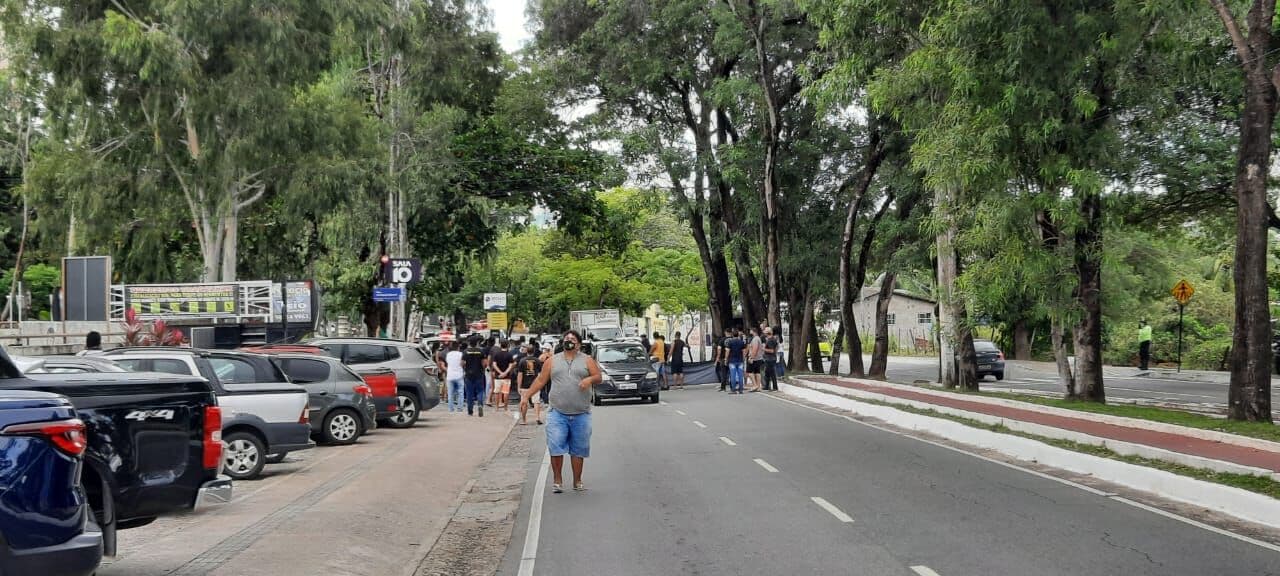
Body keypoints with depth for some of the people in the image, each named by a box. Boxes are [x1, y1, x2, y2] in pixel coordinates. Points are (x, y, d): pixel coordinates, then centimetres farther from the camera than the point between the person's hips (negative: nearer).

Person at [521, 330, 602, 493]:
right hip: (557, 413, 0)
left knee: (578, 449, 6)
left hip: (581, 415, 0)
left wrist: (590, 379, -18)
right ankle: (557, 480, 6)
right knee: (556, 447, -8)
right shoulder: (552, 361, 11)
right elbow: (541, 380, 13)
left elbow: (598, 378, 4)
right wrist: (527, 395, 4)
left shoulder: (587, 360, 8)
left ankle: (577, 481, 17)